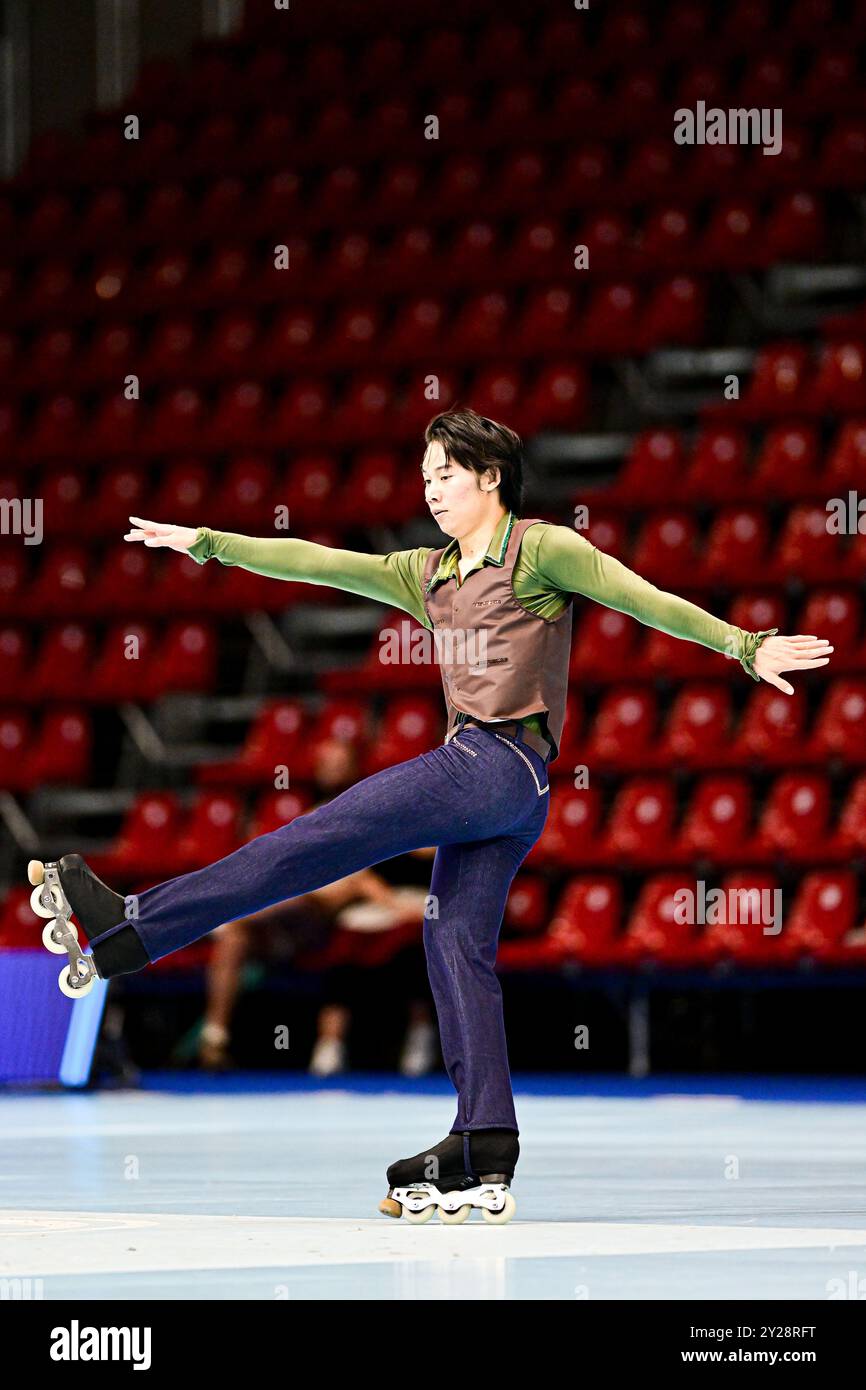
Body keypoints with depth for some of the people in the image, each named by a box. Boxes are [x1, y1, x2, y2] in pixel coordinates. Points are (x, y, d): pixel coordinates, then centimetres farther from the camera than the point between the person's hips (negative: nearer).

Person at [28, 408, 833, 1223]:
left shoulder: (541, 550, 2)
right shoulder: (428, 576, 24)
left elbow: (645, 599, -3)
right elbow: (320, 563, 24)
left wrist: (744, 646, -11)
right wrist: (206, 543, 21)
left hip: (499, 760, -8)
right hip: (477, 776, 8)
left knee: (313, 843, -11)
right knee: (456, 946, 0)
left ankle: (129, 930, -12)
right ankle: (485, 1163, -4)